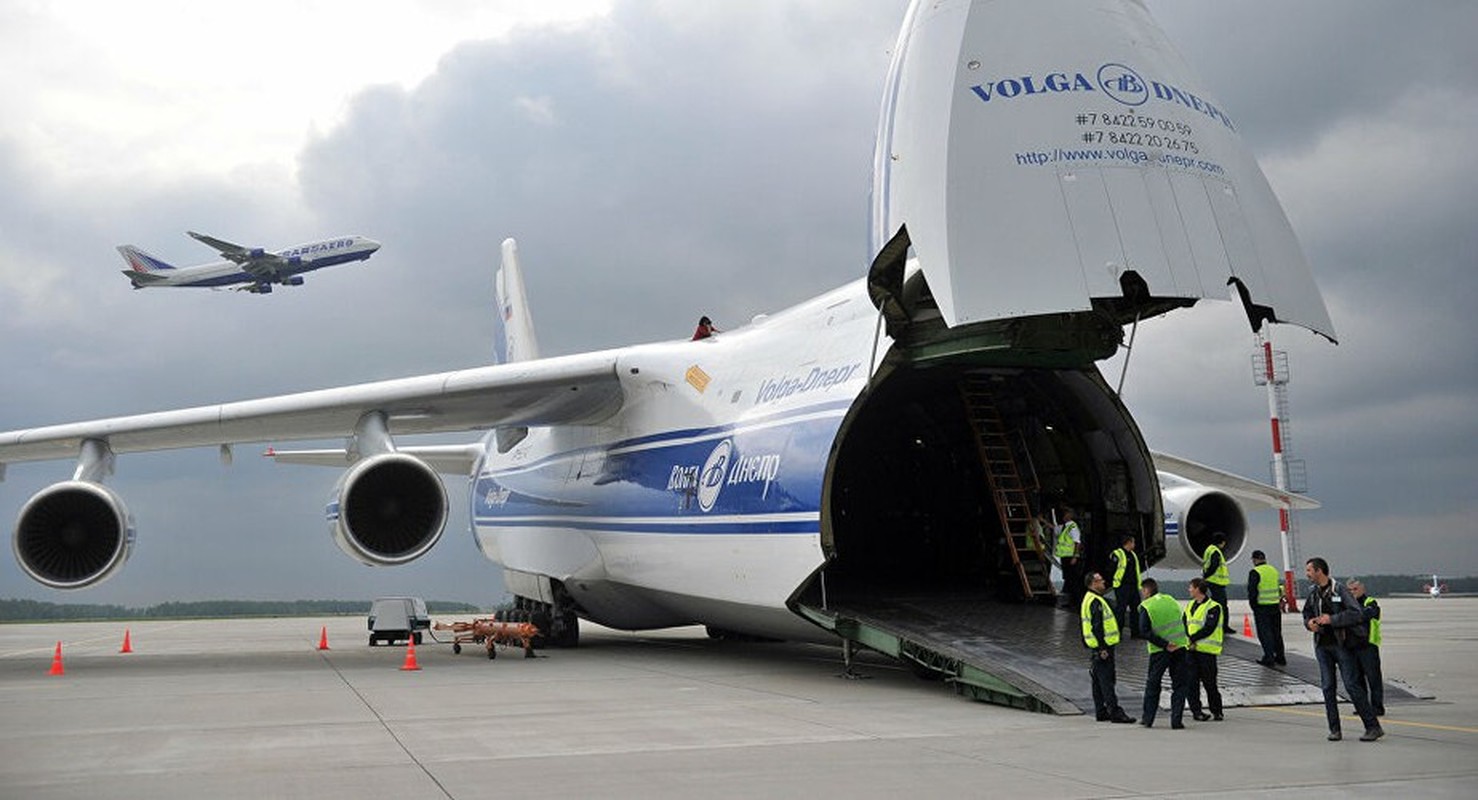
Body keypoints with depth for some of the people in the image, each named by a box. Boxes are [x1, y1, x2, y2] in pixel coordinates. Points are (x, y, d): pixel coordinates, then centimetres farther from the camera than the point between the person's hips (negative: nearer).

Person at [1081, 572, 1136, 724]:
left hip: (1097, 648, 11)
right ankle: (1115, 712, -10)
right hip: (1102, 646, -11)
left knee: (1099, 681, 13)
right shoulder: (1095, 602, -17)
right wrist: (1102, 648, -23)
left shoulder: (1089, 599, 18)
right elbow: (1097, 627, -22)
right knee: (1106, 681, -10)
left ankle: (1101, 712, 18)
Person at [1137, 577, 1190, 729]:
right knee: (1180, 685, 7)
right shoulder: (1171, 600, 9)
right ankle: (1176, 720, 1)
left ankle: (1147, 718, 16)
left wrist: (1164, 644, -15)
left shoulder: (1146, 606, -7)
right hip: (1180, 647, 3)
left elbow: (1145, 631, -16)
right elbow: (1182, 623, 14)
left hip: (1159, 651, -3)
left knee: (1152, 684, 11)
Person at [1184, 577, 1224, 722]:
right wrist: (1188, 639, -6)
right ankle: (1196, 710, 6)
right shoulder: (1190, 605, 17)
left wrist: (1192, 639, -17)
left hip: (1207, 650, -6)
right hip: (1190, 649, 6)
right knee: (1192, 681, 1)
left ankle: (1217, 711, 12)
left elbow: (1209, 628, -15)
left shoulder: (1213, 607, -6)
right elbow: (1184, 624, 12)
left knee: (1209, 682, -2)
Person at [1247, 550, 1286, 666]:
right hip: (1276, 606, 6)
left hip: (1262, 607, -6)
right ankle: (1280, 657, 19)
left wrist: (1253, 605, -2)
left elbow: (1252, 591, -13)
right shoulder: (1274, 570, 10)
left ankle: (1269, 657, -4)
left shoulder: (1255, 572, -11)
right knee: (1276, 632, 14)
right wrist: (1280, 601, 17)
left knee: (1264, 632, 0)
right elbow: (1279, 588, 14)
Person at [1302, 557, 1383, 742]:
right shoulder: (1313, 593, 10)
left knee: (1352, 685, -7)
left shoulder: (1340, 590, -10)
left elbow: (1358, 614, -16)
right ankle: (1334, 730, 10)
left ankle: (1373, 727, 1)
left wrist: (1332, 619, -19)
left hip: (1342, 644, -6)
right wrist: (1309, 623, 1)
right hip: (1322, 645, 6)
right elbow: (1307, 613, 24)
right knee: (1327, 687, 4)